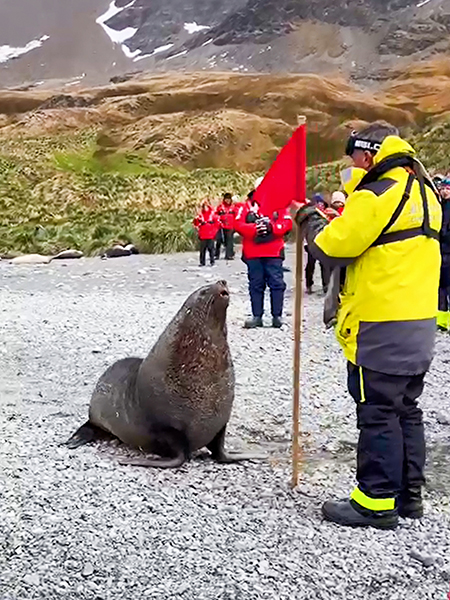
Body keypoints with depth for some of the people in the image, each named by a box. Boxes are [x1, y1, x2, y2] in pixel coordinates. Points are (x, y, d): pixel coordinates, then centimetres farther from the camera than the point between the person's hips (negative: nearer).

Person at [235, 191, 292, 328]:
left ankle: (277, 316, 2)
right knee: (255, 285, 5)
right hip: (253, 254, 1)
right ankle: (257, 316, 11)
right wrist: (254, 229, -15)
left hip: (274, 253, -1)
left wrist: (272, 227, -16)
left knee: (277, 283, -4)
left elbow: (287, 223, 0)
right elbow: (238, 224, 0)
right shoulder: (247, 206, 11)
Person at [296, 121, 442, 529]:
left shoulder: (376, 196, -15)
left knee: (377, 413, -2)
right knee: (406, 410, 16)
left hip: (381, 327, -9)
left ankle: (377, 501, 5)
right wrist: (337, 221, 12)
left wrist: (310, 221, 5)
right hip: (419, 324, 9)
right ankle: (408, 494, 24)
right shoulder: (425, 193, 15)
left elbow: (333, 246, -14)